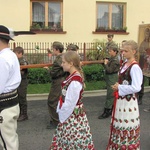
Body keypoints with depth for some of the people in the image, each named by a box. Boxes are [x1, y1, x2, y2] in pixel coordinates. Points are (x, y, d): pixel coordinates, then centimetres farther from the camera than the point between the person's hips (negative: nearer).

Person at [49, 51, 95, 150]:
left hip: (73, 116, -9)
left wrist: (62, 117, -11)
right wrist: (62, 114, 12)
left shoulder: (74, 81, -25)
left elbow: (70, 103, -22)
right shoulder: (74, 76, 4)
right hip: (69, 114, 9)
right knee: (67, 140, 20)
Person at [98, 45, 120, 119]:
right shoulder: (111, 58, 9)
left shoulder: (115, 61, -18)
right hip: (110, 78, 10)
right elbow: (108, 68, 13)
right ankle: (112, 109, 28)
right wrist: (105, 62, -2)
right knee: (112, 94, 17)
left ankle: (107, 111, -1)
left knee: (110, 95, -6)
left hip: (112, 78, -10)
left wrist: (105, 64, -15)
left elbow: (110, 70, -23)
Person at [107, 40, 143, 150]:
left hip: (128, 101, -9)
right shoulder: (125, 64, 6)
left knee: (127, 125, 7)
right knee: (119, 124, 21)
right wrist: (118, 86, 3)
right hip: (121, 99, 9)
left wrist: (119, 88, -18)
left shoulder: (134, 67, -21)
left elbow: (136, 88, -27)